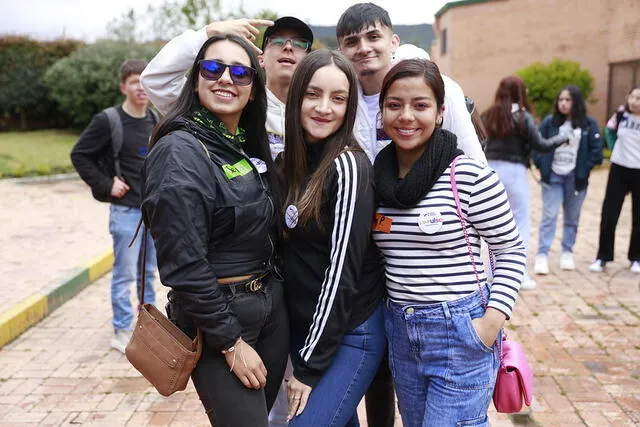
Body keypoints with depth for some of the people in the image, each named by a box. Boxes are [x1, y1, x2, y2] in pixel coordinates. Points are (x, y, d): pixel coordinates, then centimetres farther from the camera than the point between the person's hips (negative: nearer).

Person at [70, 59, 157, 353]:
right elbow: (79, 155, -7)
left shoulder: (155, 121, 8)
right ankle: (122, 332, 13)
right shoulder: (108, 121, -10)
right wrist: (105, 184, -11)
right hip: (126, 210, -5)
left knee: (148, 272, 15)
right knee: (125, 275, 1)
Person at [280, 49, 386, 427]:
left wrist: (310, 365, -15)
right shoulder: (294, 160, 5)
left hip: (350, 334, -7)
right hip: (305, 327, 7)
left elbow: (343, 270, -19)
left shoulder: (348, 166, -17)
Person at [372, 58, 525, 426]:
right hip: (399, 331, 6)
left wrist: (492, 320, -15)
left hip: (461, 333, -5)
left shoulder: (470, 175, -14)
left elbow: (512, 250, -6)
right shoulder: (377, 177, 2)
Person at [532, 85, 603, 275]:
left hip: (576, 178, 1)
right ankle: (542, 255, -3)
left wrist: (584, 169, -7)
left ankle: (567, 253, 25)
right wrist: (542, 165, -7)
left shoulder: (588, 124, -3)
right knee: (549, 216, -4)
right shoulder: (549, 121, -2)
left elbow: (596, 150, -2)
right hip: (552, 176, -1)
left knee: (572, 218, 12)